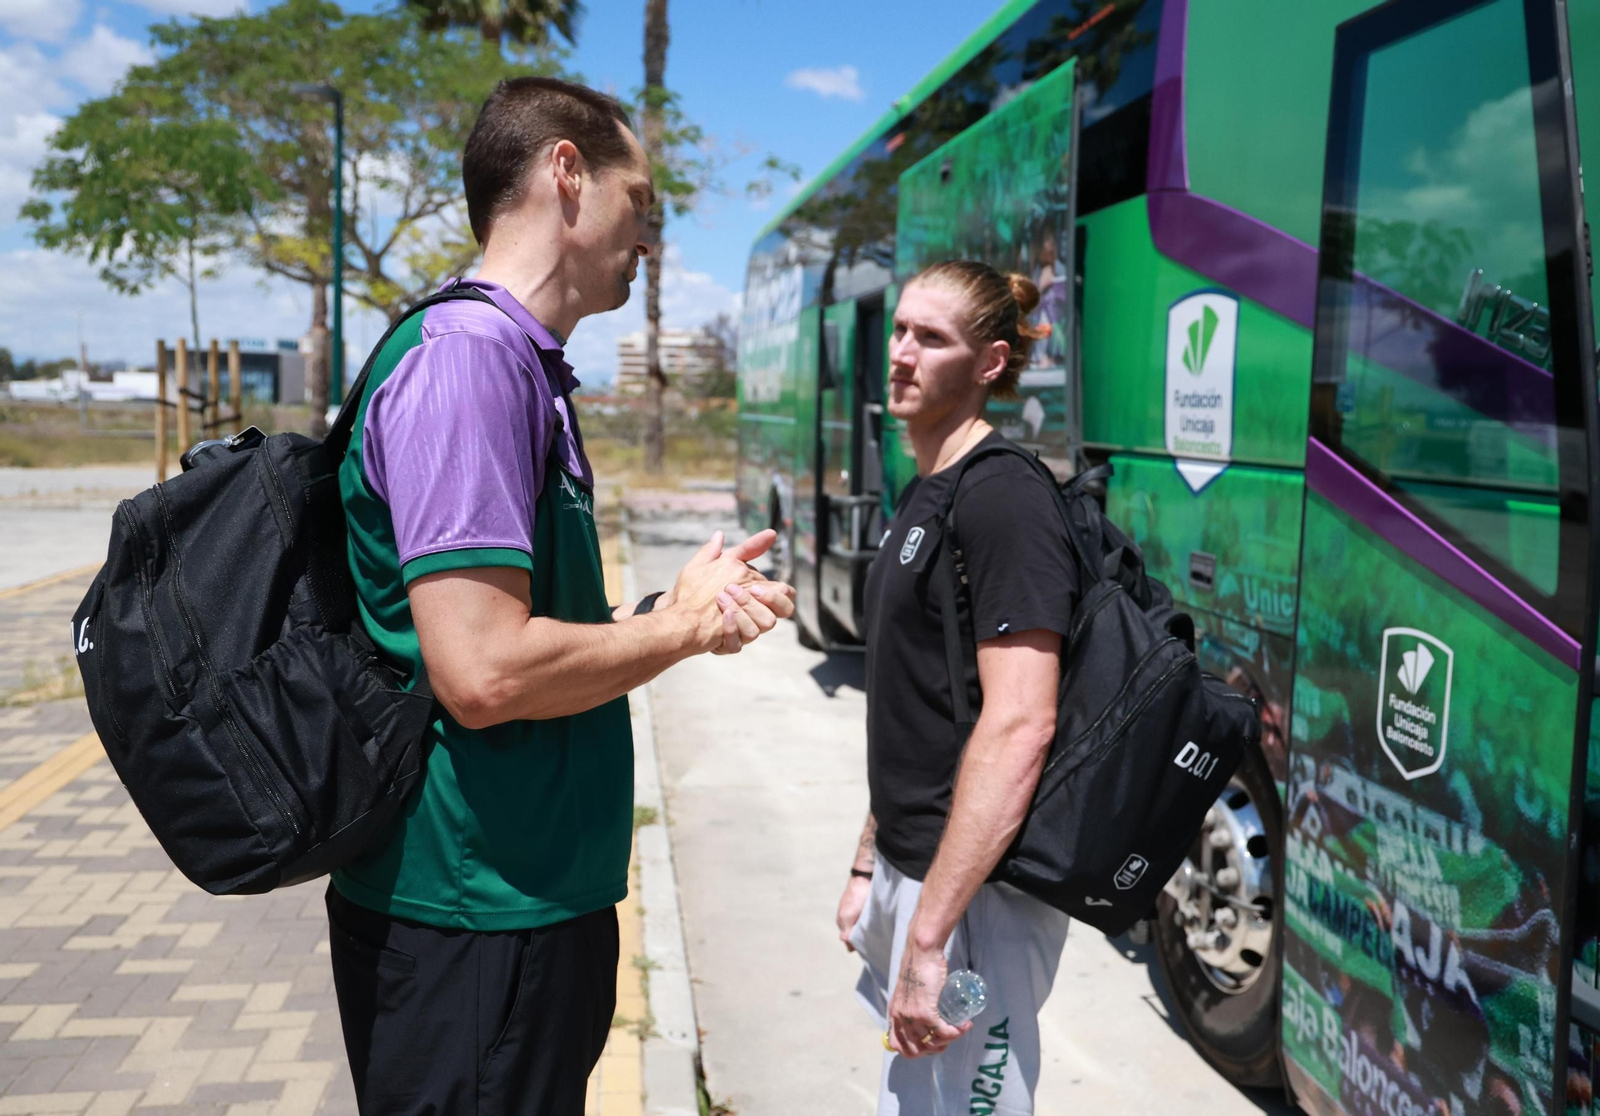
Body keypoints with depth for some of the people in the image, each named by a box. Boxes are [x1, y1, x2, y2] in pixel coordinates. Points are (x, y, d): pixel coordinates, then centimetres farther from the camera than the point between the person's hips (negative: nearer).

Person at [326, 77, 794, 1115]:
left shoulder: (526, 366, 12)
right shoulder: (465, 353, -19)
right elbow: (485, 670, -27)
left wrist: (680, 607, 0)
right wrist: (682, 625, -12)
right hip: (469, 917, -10)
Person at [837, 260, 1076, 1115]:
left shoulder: (1003, 500, -17)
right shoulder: (922, 495, 12)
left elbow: (1018, 727, -25)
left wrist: (929, 934, -26)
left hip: (976, 892, -9)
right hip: (912, 871, 9)